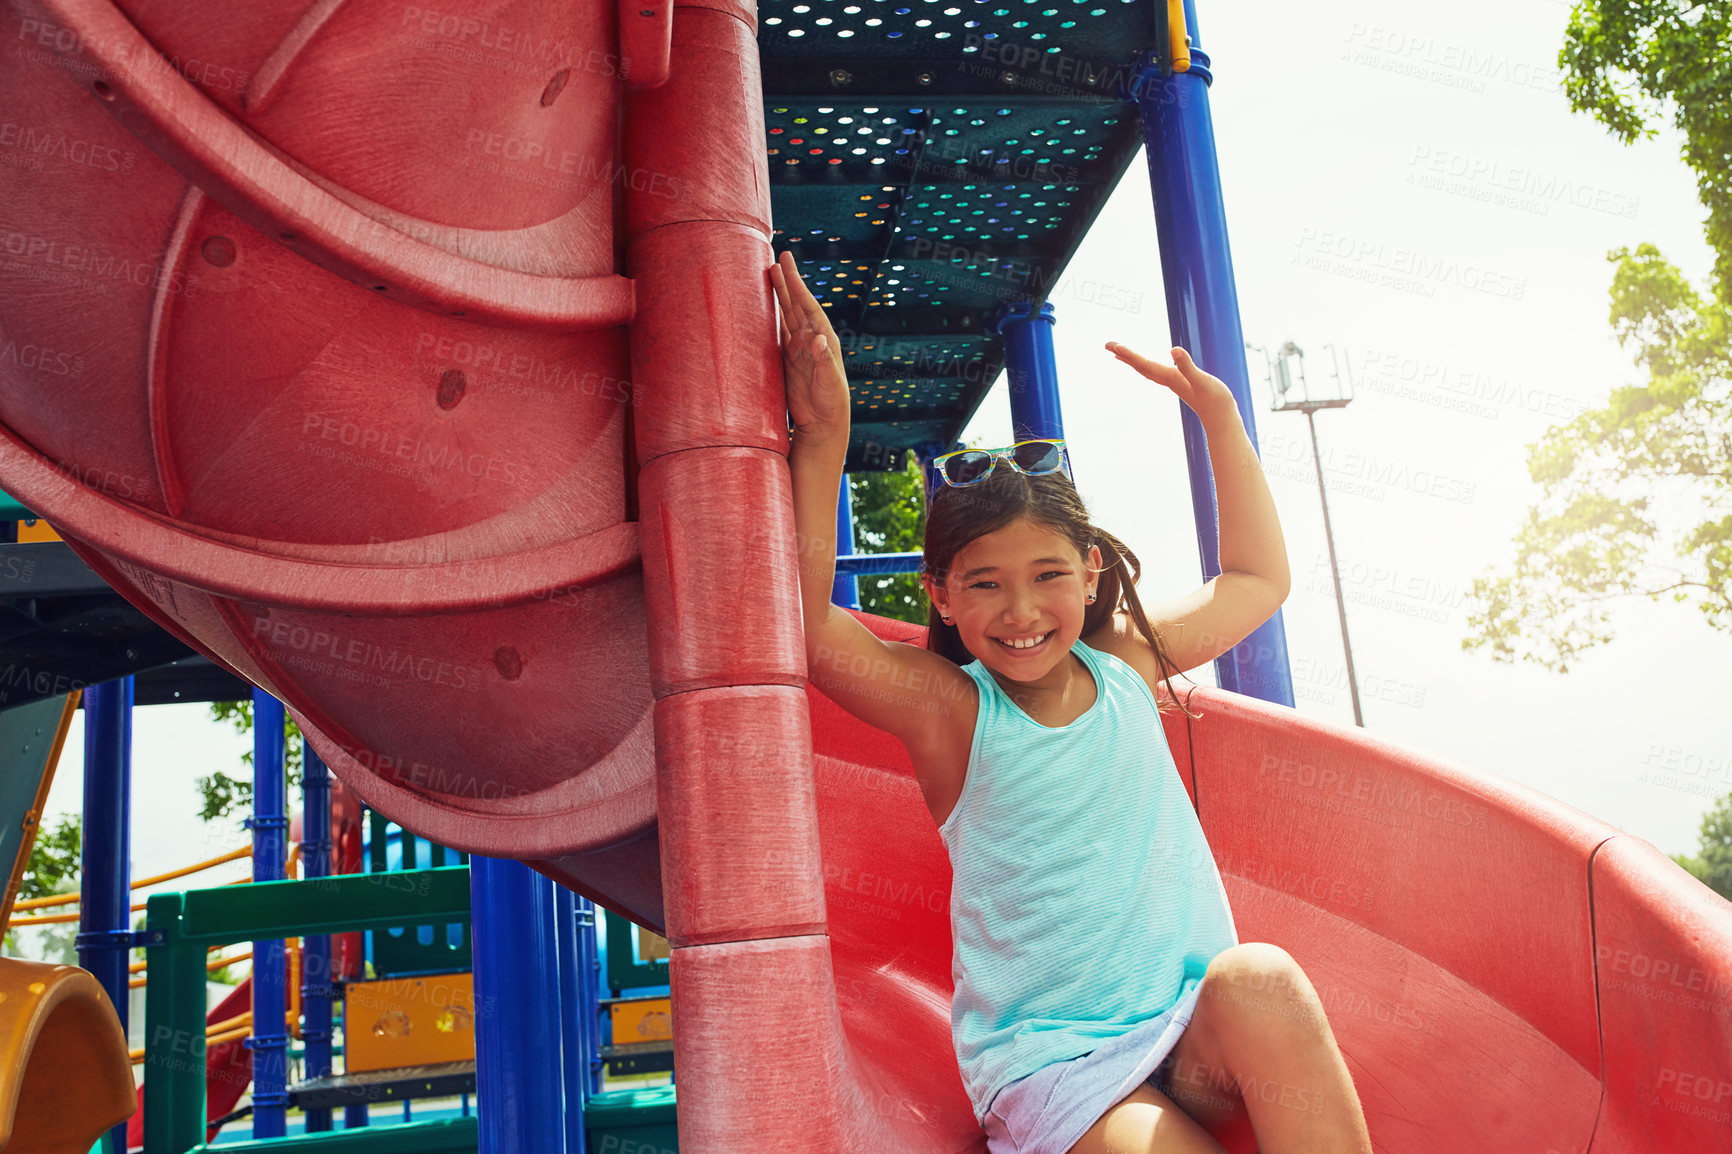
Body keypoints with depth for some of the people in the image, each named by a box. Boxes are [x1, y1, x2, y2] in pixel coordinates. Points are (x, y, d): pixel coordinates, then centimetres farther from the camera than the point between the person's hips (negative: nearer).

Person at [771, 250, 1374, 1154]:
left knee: (1261, 977, -30)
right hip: (1053, 1071, -3)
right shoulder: (949, 710, -9)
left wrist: (1220, 418, 17)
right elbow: (806, 629, -25)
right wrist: (823, 435, -28)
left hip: (1196, 1041, 4)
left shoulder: (1125, 665, 4)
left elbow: (1257, 581, 19)